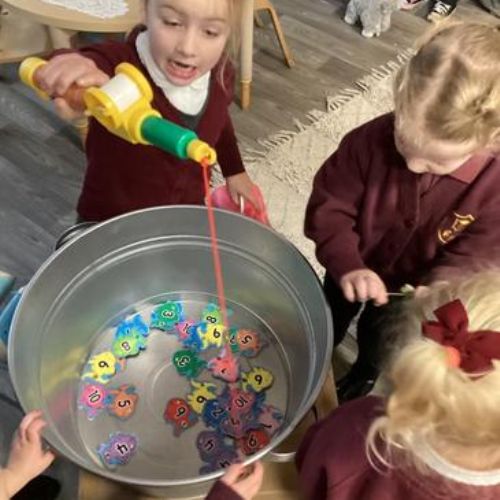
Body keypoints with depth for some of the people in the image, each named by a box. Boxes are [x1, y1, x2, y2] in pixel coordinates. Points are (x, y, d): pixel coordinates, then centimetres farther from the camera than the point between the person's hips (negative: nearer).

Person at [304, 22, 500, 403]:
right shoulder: (371, 139, -33)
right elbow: (328, 205, -25)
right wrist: (347, 265, -39)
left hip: (411, 288, 0)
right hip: (354, 269, 0)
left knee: (379, 336, 31)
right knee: (328, 324, 29)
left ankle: (365, 372, 66)